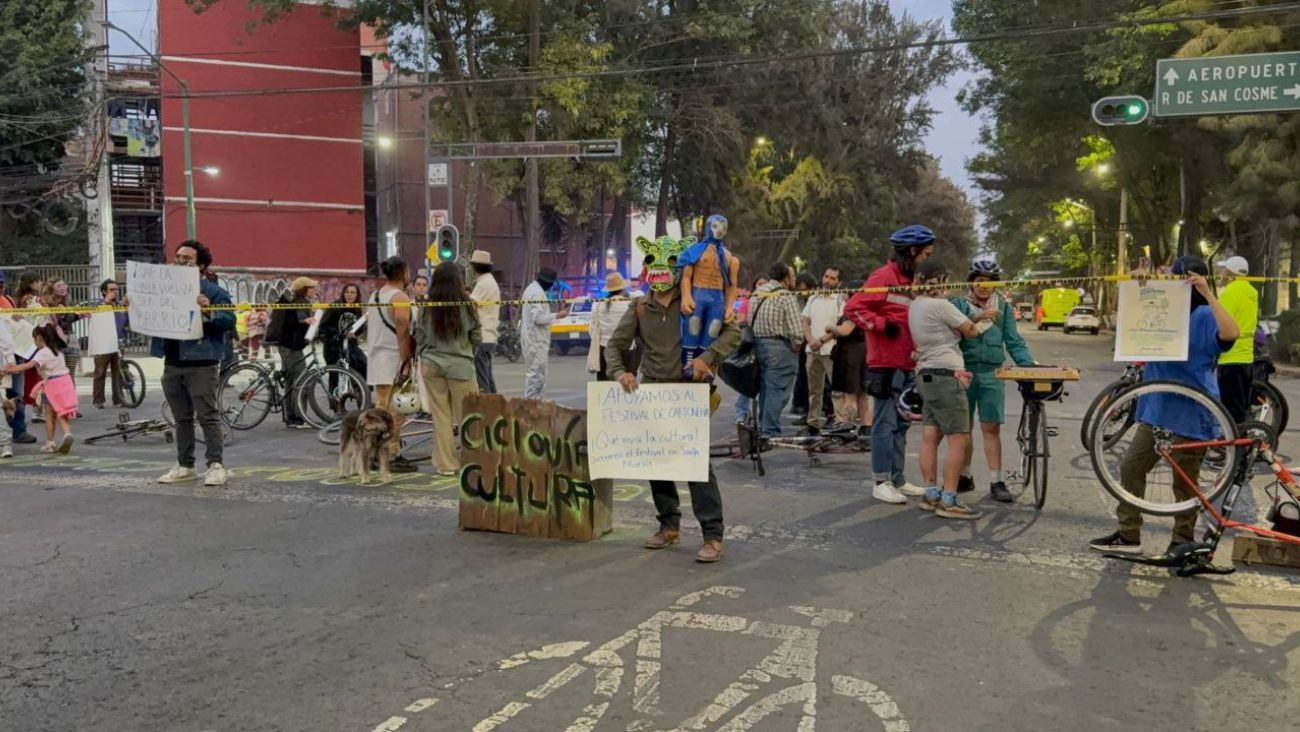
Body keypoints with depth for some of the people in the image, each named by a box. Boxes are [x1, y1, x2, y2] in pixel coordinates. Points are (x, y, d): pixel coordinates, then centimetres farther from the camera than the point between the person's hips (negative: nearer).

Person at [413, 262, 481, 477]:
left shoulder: (426, 307, -3)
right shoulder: (466, 305, -8)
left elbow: (419, 338, 2)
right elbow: (477, 338, 0)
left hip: (431, 365, 2)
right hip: (460, 365, -2)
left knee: (440, 416, 8)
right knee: (467, 416, 6)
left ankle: (446, 464, 12)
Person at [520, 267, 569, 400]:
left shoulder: (530, 288, 16)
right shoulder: (538, 292, -16)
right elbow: (539, 317, -22)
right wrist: (557, 315, -14)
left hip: (530, 337, 11)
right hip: (536, 339, -11)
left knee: (531, 371, 15)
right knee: (537, 372, -9)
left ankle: (529, 399, 19)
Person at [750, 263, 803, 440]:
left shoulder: (757, 293, 11)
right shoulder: (787, 297, -12)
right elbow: (796, 330, -17)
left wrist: (758, 341, 12)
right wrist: (796, 346, -2)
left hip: (758, 344, 8)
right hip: (780, 347, -8)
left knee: (766, 388, 17)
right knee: (777, 390, -4)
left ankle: (763, 428, 24)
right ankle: (770, 432, -5)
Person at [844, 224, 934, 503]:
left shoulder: (914, 281, 17)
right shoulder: (885, 277, -10)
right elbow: (853, 307, -15)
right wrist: (882, 324, -18)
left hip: (907, 365, 9)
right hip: (886, 364, -9)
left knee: (900, 425, 13)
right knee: (885, 424, -4)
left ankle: (897, 479, 21)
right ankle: (881, 482, 3)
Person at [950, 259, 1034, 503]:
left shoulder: (1004, 307, 8)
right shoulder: (959, 304, 4)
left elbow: (1014, 341, 6)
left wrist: (1029, 364, -8)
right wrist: (976, 318, -22)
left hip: (992, 375, 0)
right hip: (964, 372, 0)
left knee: (991, 428, -2)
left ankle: (996, 482, 3)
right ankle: (965, 477, 22)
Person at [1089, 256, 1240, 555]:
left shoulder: (1205, 315, -10)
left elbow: (1231, 333, -28)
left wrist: (1207, 293, -29)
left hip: (1190, 415, -7)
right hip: (1156, 409, 7)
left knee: (1184, 484, 4)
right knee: (1131, 467, 9)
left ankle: (1182, 543, 18)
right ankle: (1128, 535, 18)